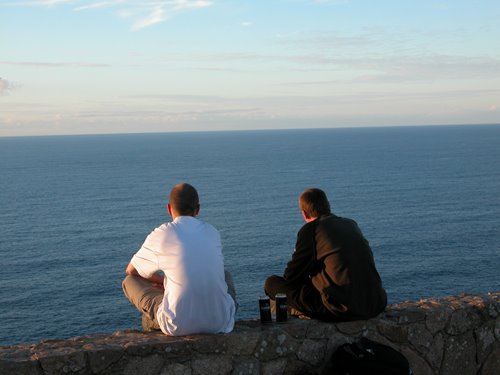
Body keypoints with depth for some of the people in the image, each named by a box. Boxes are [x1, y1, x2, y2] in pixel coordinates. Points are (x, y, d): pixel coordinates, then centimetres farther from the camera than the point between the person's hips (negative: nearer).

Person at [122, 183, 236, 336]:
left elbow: (131, 270, 16)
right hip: (219, 323, 4)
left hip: (179, 326, -4)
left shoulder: (162, 234, -1)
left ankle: (152, 322, 32)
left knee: (129, 281, 17)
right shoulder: (212, 232, 9)